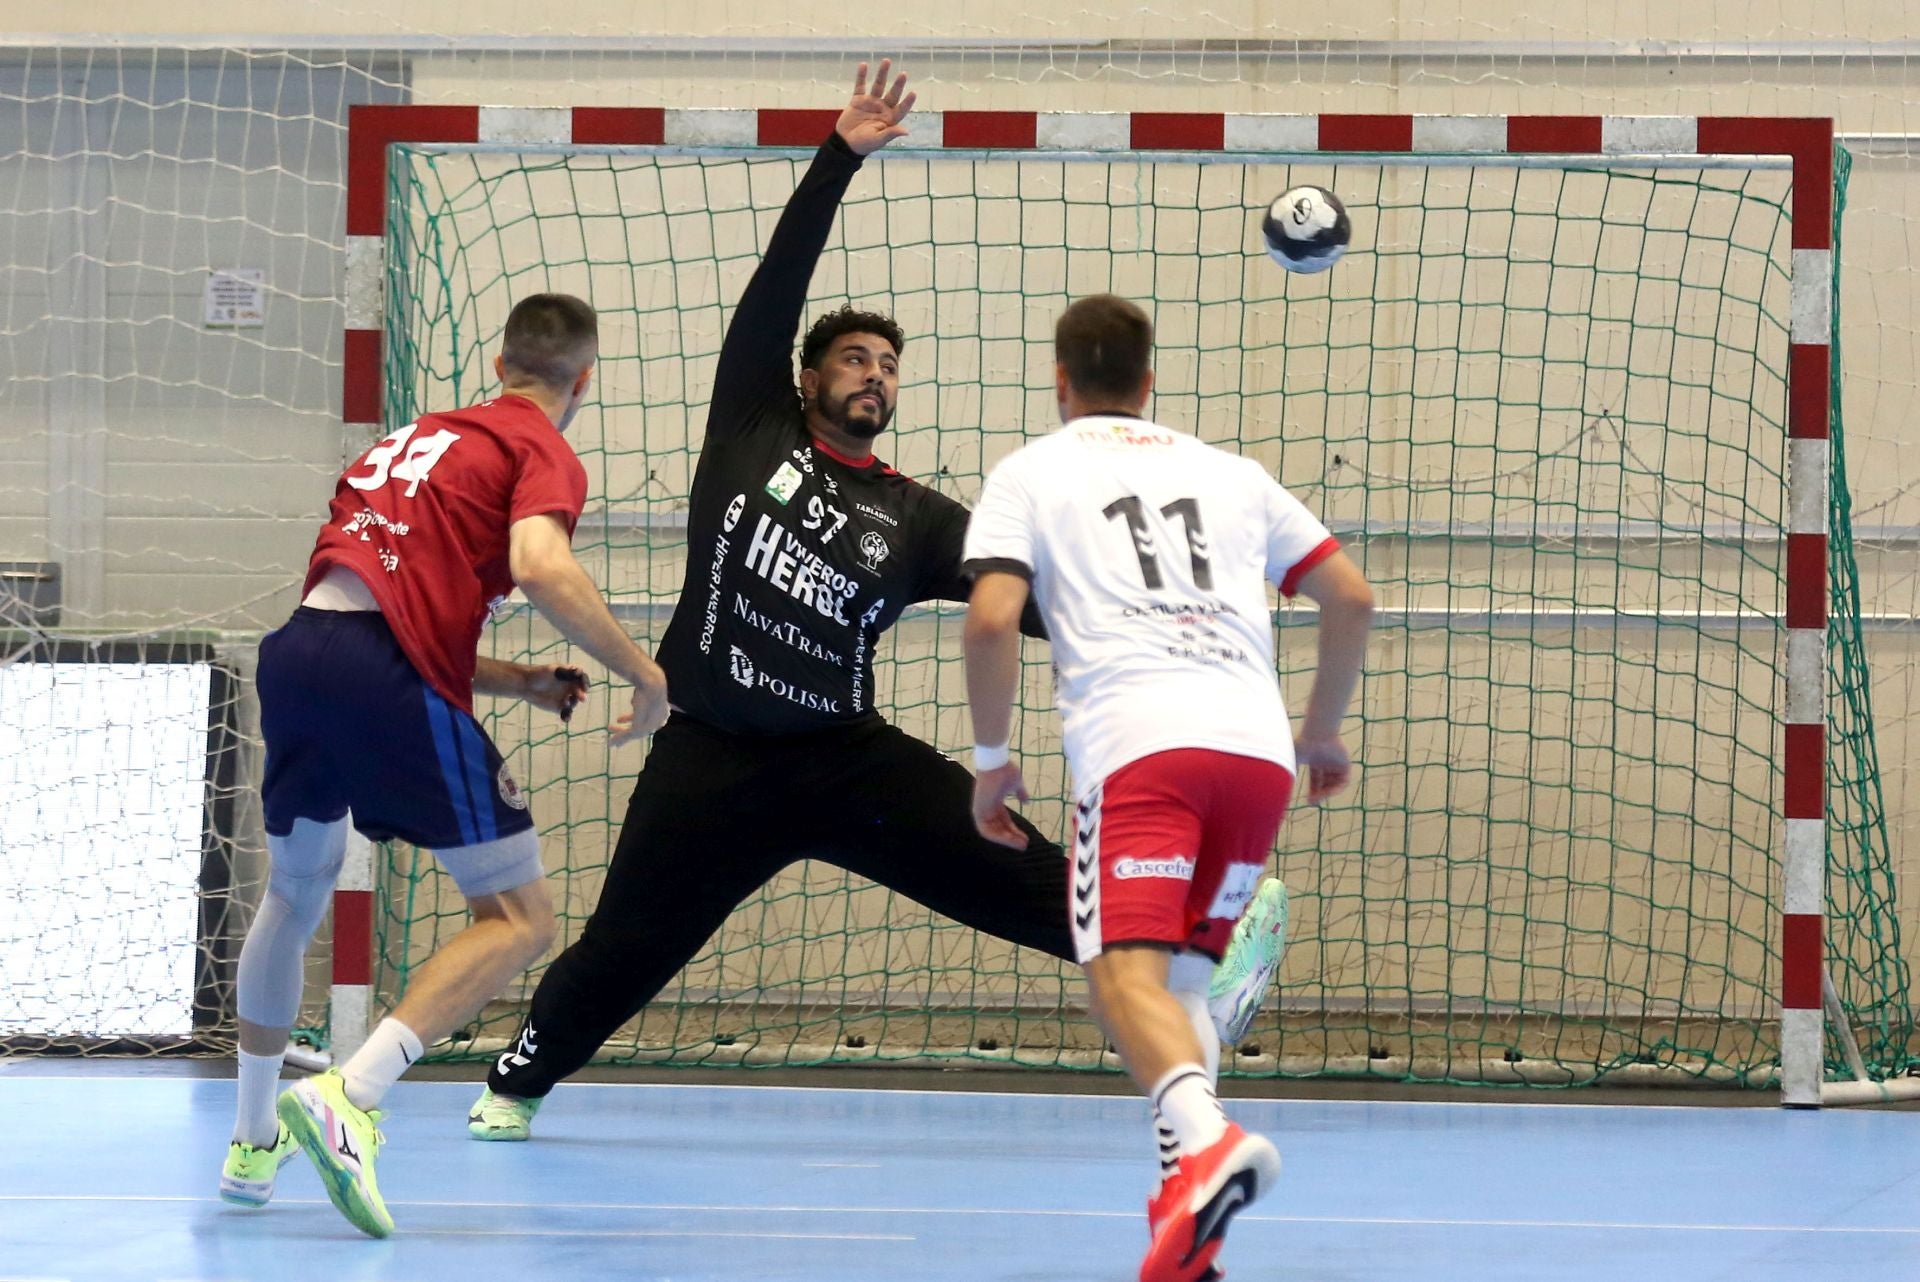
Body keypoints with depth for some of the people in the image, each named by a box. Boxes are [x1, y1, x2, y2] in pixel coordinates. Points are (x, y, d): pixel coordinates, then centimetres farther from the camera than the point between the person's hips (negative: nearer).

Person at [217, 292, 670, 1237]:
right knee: (519, 920, 0)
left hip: (296, 649, 7)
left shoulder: (422, 436, 30)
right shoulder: (544, 453, 6)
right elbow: (539, 566, -15)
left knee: (296, 894, 30)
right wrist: (643, 674, -5)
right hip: (388, 675, -7)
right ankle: (349, 1098, -19)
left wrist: (514, 682, 31)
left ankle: (254, 1141, 39)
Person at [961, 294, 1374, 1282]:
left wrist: (991, 759, 11)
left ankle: (1203, 1136, -46)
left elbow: (991, 620, 0)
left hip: (1136, 744, -4)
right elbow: (1351, 597, 23)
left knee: (1126, 971, -16)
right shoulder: (1228, 471, 27)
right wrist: (1323, 732, 36)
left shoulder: (1033, 472, 16)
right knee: (1178, 976, 16)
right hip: (1258, 744, 4)